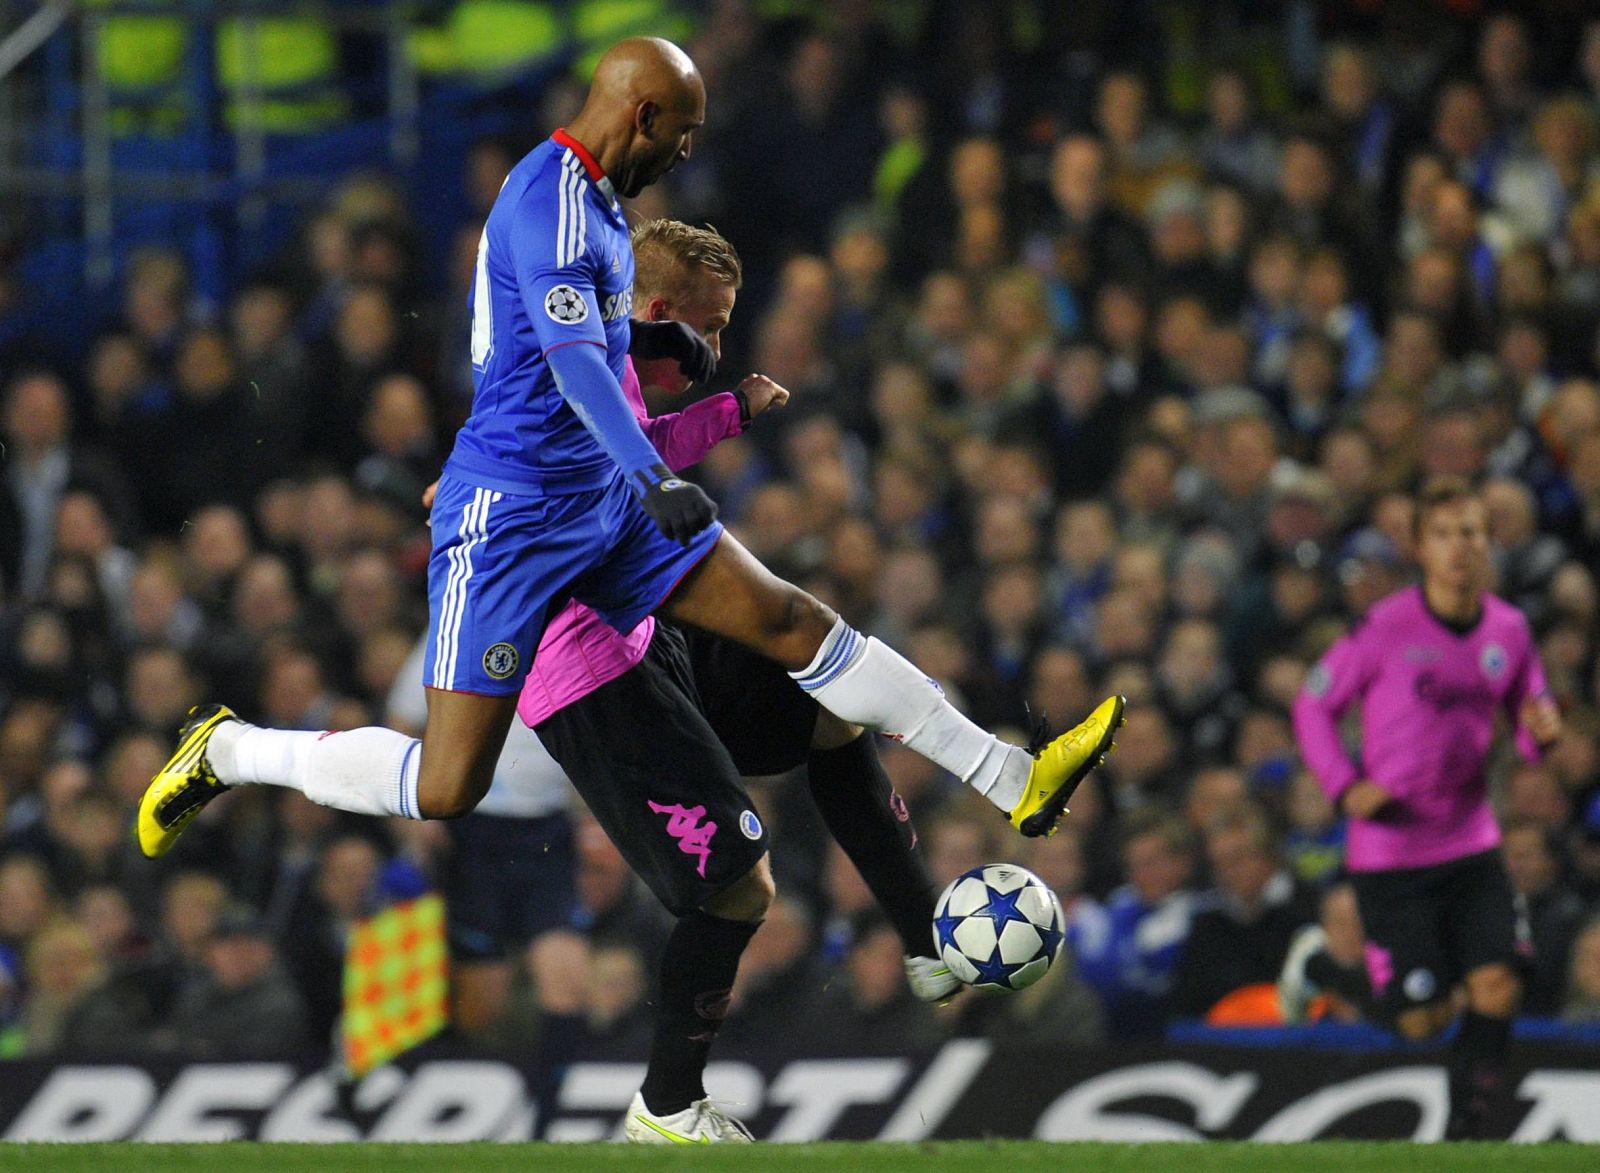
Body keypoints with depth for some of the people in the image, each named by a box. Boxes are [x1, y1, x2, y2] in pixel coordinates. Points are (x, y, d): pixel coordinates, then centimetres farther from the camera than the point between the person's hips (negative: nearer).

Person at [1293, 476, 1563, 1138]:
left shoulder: (1508, 630, 3)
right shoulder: (1386, 628, -10)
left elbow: (1531, 715, 16)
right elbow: (1313, 705, 0)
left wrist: (1542, 731, -9)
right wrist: (1346, 788, -13)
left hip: (1471, 844, 4)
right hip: (1390, 851, -4)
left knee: (1496, 991, -12)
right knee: (1423, 1020, -5)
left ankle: (1465, 1132, 4)